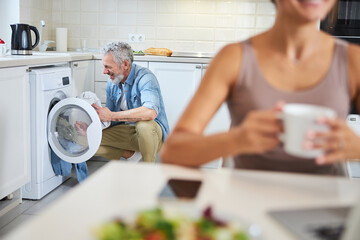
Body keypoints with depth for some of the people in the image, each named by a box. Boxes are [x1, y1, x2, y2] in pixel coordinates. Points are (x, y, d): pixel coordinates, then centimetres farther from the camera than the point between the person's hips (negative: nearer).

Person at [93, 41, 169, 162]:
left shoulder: (144, 77, -21)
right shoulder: (112, 82, 3)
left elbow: (151, 112, -40)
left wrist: (111, 116, -33)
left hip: (153, 133, -6)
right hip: (125, 130, 6)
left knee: (144, 125, -41)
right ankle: (129, 155, 1)